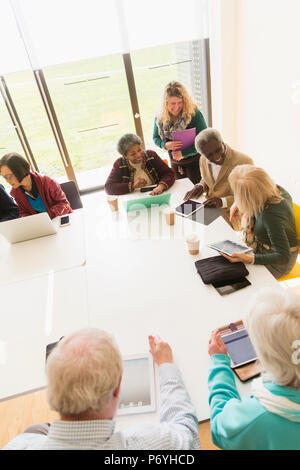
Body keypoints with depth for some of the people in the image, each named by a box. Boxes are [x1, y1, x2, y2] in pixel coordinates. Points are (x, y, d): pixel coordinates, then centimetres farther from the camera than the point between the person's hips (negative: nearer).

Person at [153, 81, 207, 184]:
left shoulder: (195, 114, -19)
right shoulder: (160, 118, -7)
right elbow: (155, 138, 3)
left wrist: (183, 152, -28)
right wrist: (166, 145, -20)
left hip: (194, 160, -4)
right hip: (175, 162, 4)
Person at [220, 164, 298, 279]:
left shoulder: (271, 216, -39)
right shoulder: (275, 189, -14)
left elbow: (283, 257, -32)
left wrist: (249, 259, -42)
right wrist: (237, 203, -1)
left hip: (277, 264, -8)